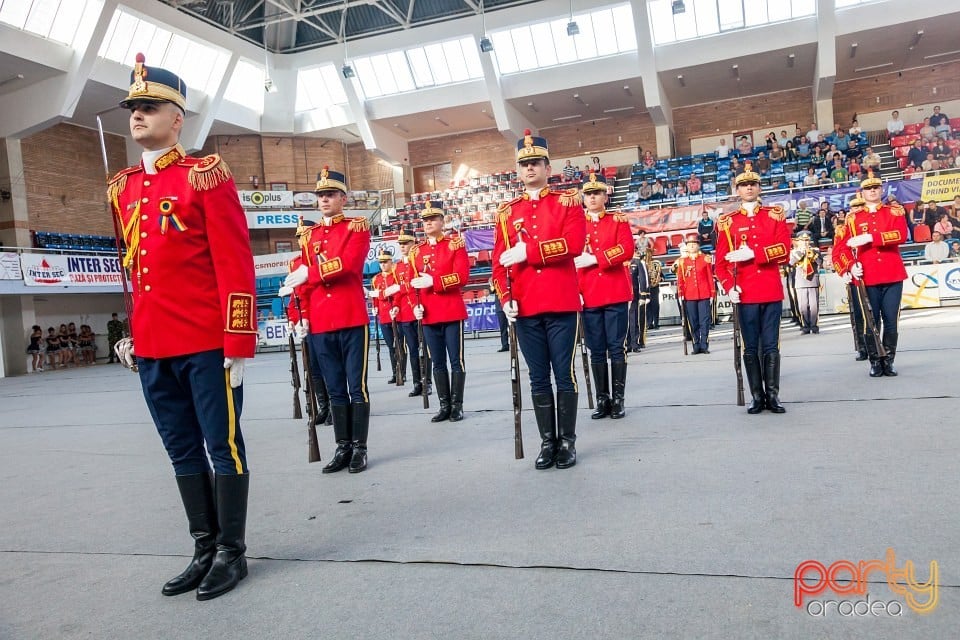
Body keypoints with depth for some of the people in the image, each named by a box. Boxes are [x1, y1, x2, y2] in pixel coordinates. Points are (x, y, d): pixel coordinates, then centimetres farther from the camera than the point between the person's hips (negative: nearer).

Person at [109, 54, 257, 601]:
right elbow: (135, 269, 20)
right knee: (184, 453, 13)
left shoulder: (206, 175, -5)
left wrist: (239, 344, -14)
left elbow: (236, 265, -10)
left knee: (223, 447, 4)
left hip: (208, 345, -7)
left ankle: (232, 552, 17)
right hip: (152, 349, 7)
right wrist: (133, 335, 17)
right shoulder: (123, 189, 14)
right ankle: (205, 550, 26)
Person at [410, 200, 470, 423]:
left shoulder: (455, 244, -1)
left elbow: (462, 276, -11)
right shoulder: (416, 251, 11)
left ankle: (457, 406, 11)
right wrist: (416, 305, -3)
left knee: (456, 361, 2)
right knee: (437, 363, 9)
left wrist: (433, 281, -20)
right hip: (428, 315, 4)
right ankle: (444, 405, 18)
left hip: (452, 312, -4)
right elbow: (413, 282, 12)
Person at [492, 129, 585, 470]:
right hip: (525, 308, 3)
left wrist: (528, 250, -16)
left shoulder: (568, 200, 4)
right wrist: (505, 298, -5)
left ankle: (567, 441, 15)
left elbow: (574, 243, -12)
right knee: (538, 378, 9)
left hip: (560, 303, -3)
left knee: (564, 375, 3)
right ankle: (547, 441, 19)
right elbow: (499, 259, 8)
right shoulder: (506, 211, 13)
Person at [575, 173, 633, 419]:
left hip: (615, 294, -2)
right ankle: (602, 400, 14)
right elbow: (570, 260, 6)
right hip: (588, 296, 2)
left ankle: (618, 400, 8)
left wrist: (594, 258, -17)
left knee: (616, 348, 0)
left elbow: (626, 250, -9)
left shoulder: (619, 221, 7)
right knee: (596, 351, 6)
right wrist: (575, 290, -5)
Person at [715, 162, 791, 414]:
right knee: (751, 347, 4)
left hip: (771, 290, 1)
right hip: (745, 293, 0)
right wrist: (729, 287, -11)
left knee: (771, 346, 4)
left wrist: (752, 253, -16)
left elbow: (784, 250, -4)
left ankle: (773, 395, 12)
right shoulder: (727, 222, 6)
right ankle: (757, 396, 12)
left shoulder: (775, 215, 8)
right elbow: (721, 260, 2)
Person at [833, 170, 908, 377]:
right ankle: (875, 362, 13)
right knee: (871, 322, 3)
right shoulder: (853, 218, 9)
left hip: (893, 276, 0)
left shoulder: (895, 211, 7)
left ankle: (888, 361, 15)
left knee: (891, 321, 3)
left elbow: (901, 235, -11)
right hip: (867, 278, 0)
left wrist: (870, 237, -21)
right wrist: (851, 266, -14)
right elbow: (845, 246, 4)